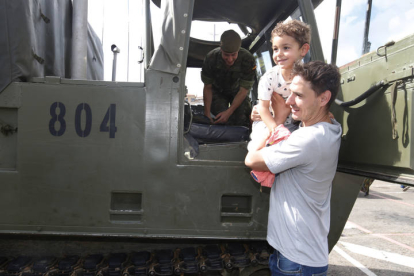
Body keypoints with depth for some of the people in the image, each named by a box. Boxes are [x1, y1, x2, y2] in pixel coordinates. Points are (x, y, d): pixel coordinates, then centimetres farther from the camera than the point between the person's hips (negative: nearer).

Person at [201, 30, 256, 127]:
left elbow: (243, 91, -24)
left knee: (241, 119, -21)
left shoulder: (248, 60, -32)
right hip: (218, 92, 0)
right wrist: (207, 113, -22)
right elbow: (207, 87, -16)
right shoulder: (211, 58, -28)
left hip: (238, 91, 0)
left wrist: (229, 112, -32)